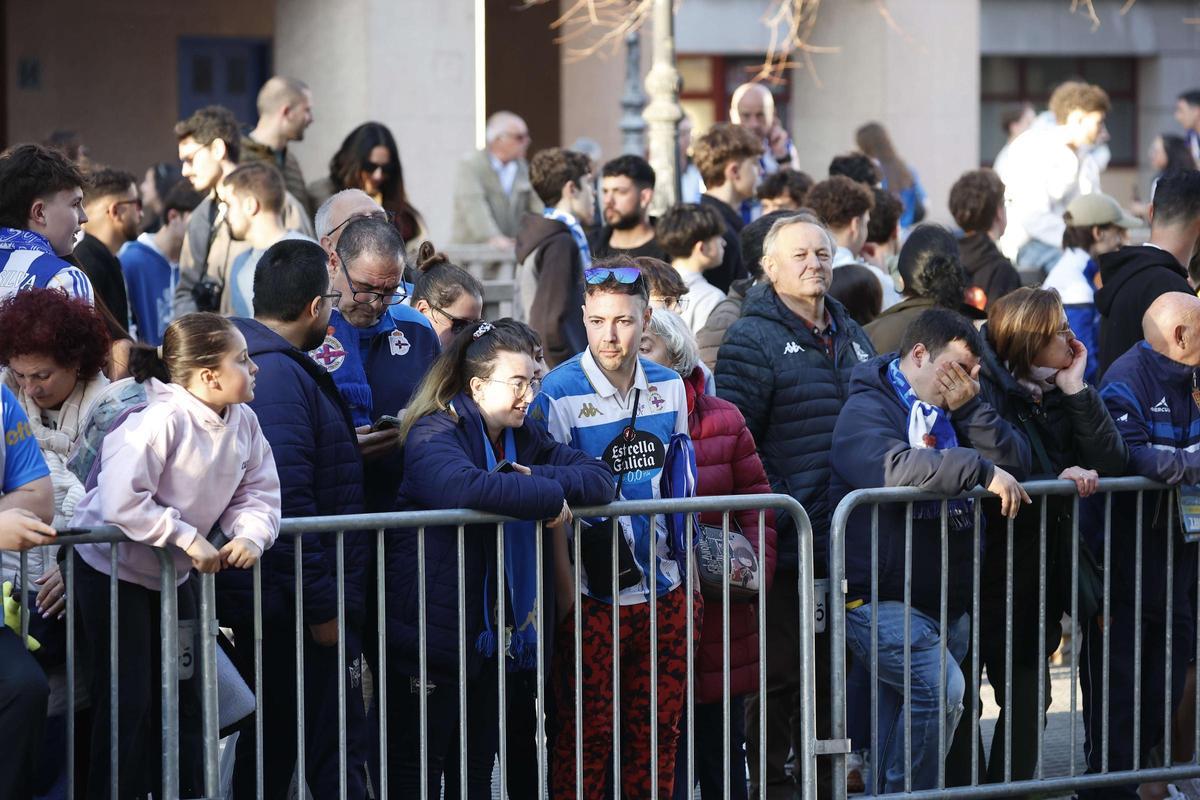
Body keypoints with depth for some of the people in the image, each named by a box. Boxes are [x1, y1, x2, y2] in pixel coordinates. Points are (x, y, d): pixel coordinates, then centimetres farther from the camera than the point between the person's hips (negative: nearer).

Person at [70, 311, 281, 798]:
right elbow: (120, 501, -34)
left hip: (172, 573, 8)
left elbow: (257, 492, 0)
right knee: (127, 704, -6)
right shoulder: (162, 420, -28)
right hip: (113, 568, -8)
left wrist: (251, 535, -22)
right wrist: (189, 539, -30)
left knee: (185, 698, 13)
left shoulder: (242, 422, -3)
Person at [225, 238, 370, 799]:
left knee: (271, 745, 15)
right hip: (298, 606, -10)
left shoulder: (248, 361, 13)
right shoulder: (280, 375, -20)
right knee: (336, 753, -6)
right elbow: (286, 500, -26)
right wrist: (322, 606, -22)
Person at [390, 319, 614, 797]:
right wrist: (549, 496, -25)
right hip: (433, 628, -7)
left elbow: (599, 478, 1)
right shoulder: (433, 435, -13)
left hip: (493, 632, 7)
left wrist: (537, 476, -17)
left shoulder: (525, 436, 11)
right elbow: (466, 486, -36)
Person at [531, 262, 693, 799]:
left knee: (656, 732, 10)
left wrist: (690, 583, 15)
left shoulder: (669, 388, 6)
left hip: (663, 592, 5)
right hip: (593, 596, -5)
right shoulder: (559, 394, -10)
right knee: (588, 734, 0)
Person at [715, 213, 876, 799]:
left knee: (832, 668, 14)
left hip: (845, 540, 7)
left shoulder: (852, 337, 15)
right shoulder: (753, 339, -8)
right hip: (787, 545, -7)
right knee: (779, 673, 0)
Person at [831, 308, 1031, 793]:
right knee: (941, 684, -26)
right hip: (880, 602, -8)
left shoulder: (947, 415, 17)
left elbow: (1016, 464, 7)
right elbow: (892, 466, -29)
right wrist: (982, 470, -25)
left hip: (947, 603, 8)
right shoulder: (866, 410, -7)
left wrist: (968, 407, -4)